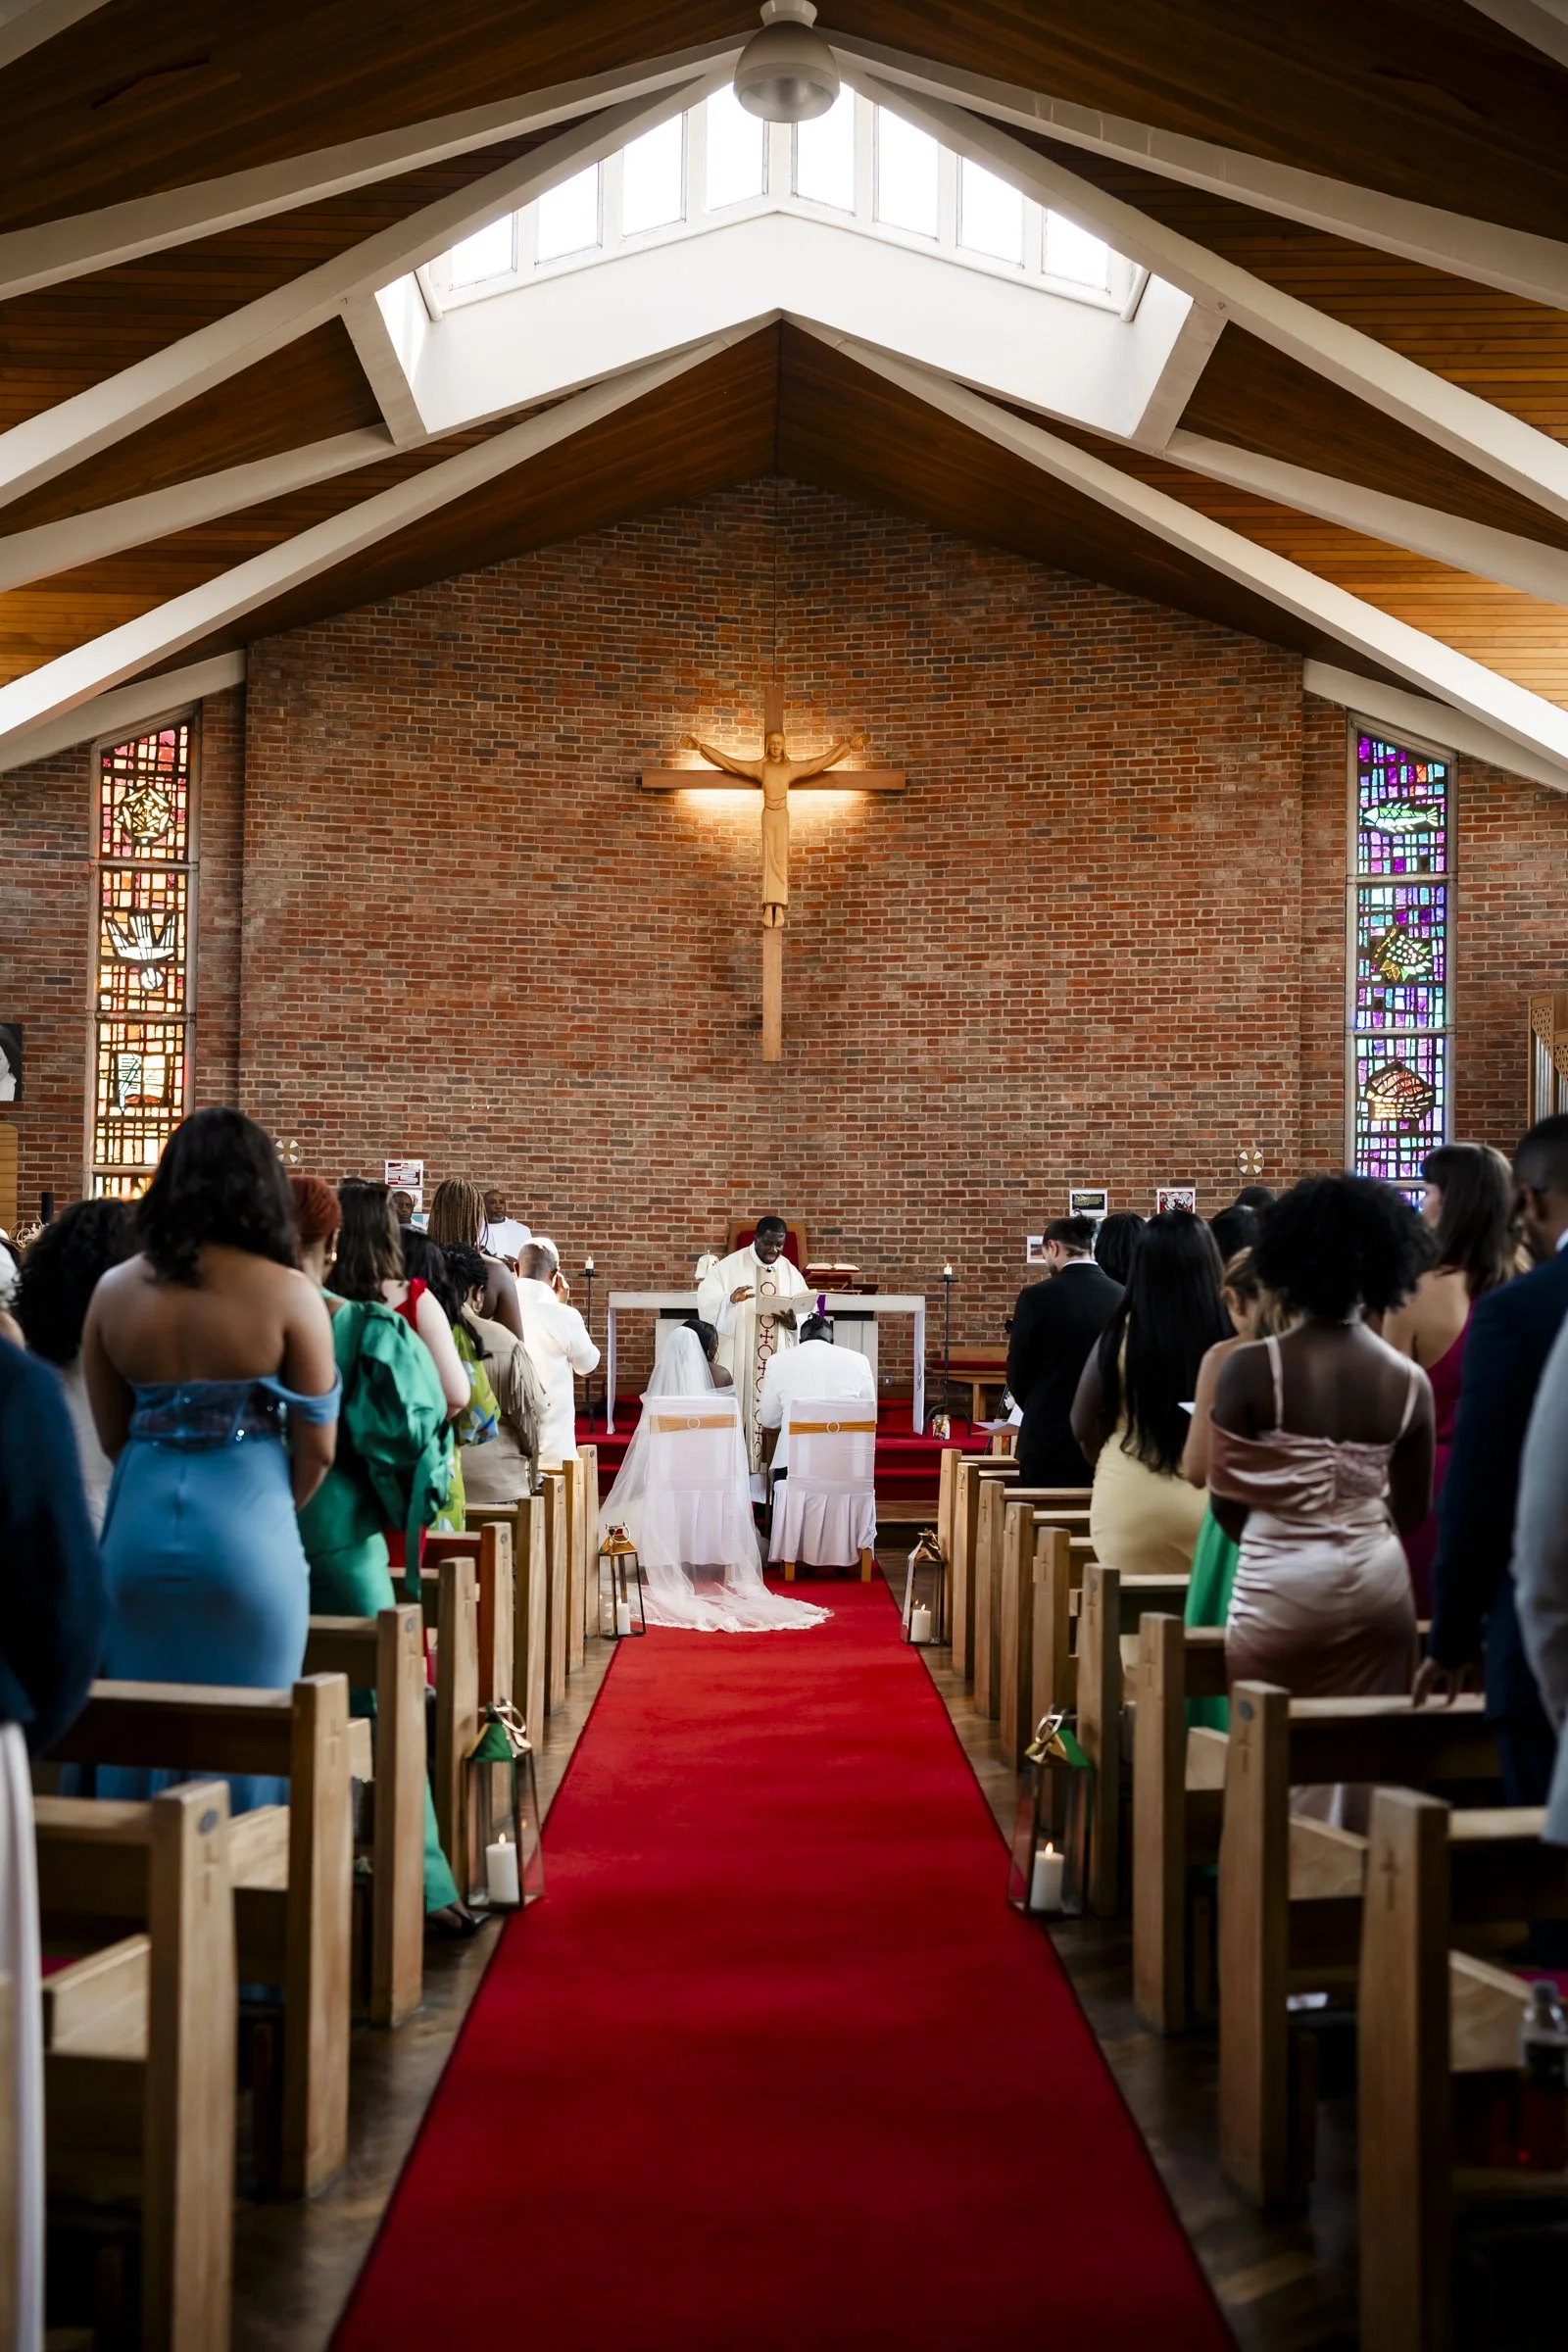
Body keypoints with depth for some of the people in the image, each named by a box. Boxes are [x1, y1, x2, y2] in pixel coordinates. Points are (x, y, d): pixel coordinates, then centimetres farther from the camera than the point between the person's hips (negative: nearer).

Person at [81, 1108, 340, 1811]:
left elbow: (113, 1436, 7)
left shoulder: (113, 1291, 2)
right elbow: (317, 1447, -3)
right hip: (246, 1531, -3)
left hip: (139, 1525, 4)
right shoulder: (288, 1295, -8)